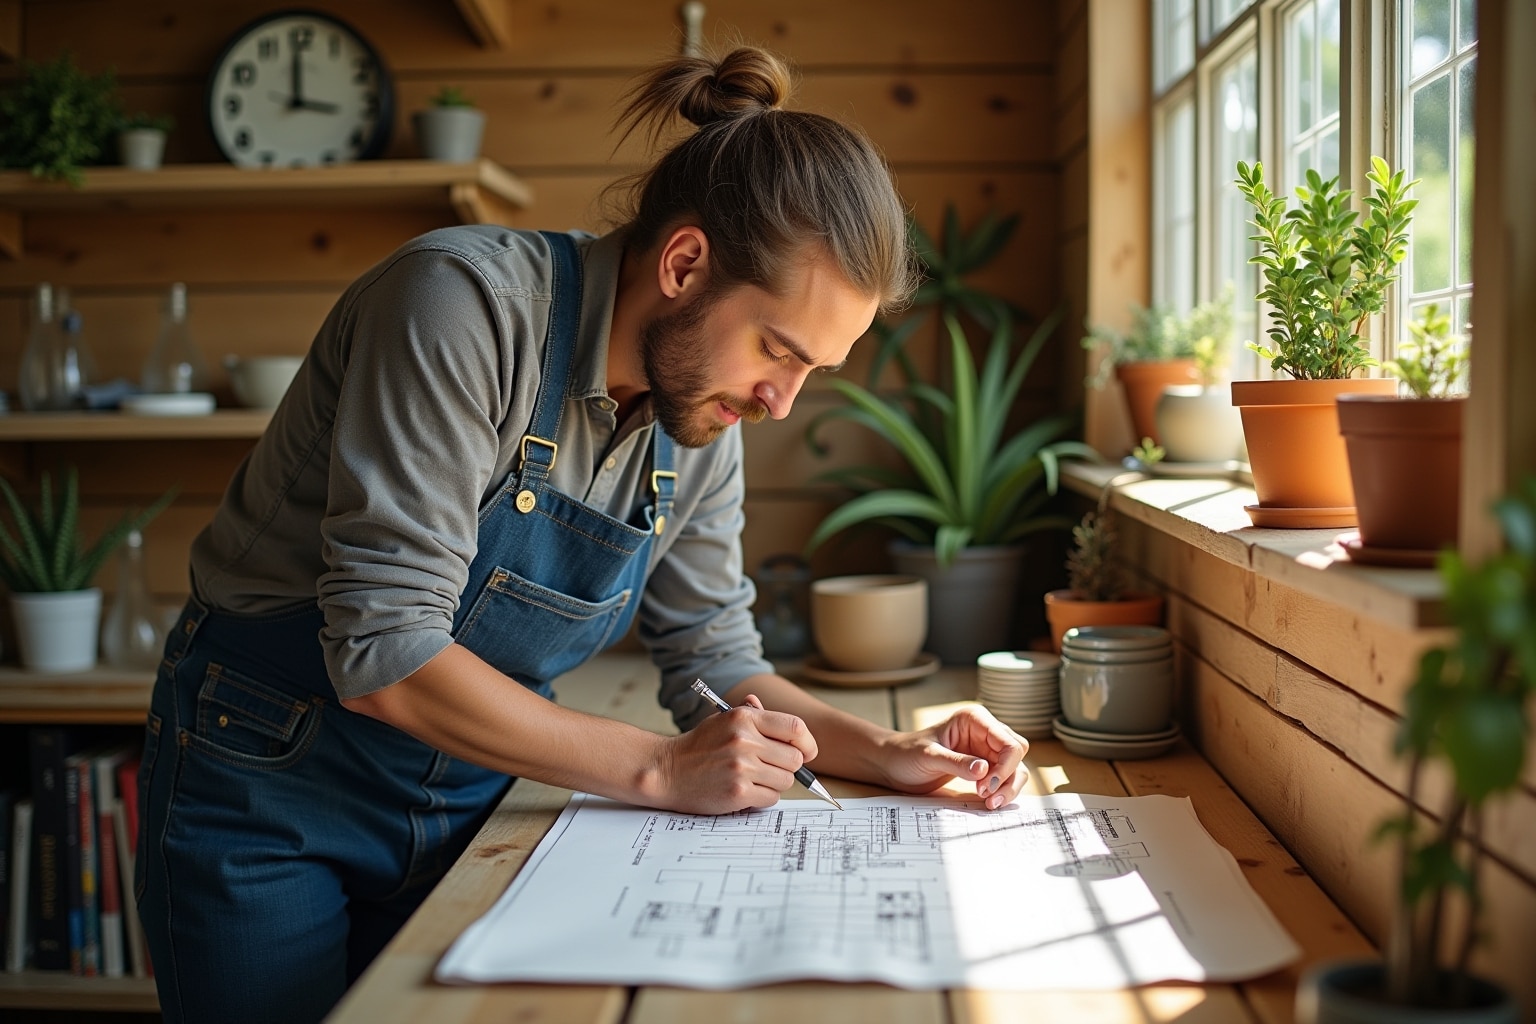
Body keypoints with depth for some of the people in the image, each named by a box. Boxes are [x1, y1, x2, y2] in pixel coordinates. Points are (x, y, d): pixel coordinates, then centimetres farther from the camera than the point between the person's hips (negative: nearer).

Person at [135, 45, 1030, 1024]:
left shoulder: (704, 407, -6)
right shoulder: (467, 301, -27)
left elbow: (715, 657, 4)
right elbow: (386, 655, -31)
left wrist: (885, 752, -11)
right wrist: (659, 769, -28)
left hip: (466, 797, 6)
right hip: (268, 786, -5)